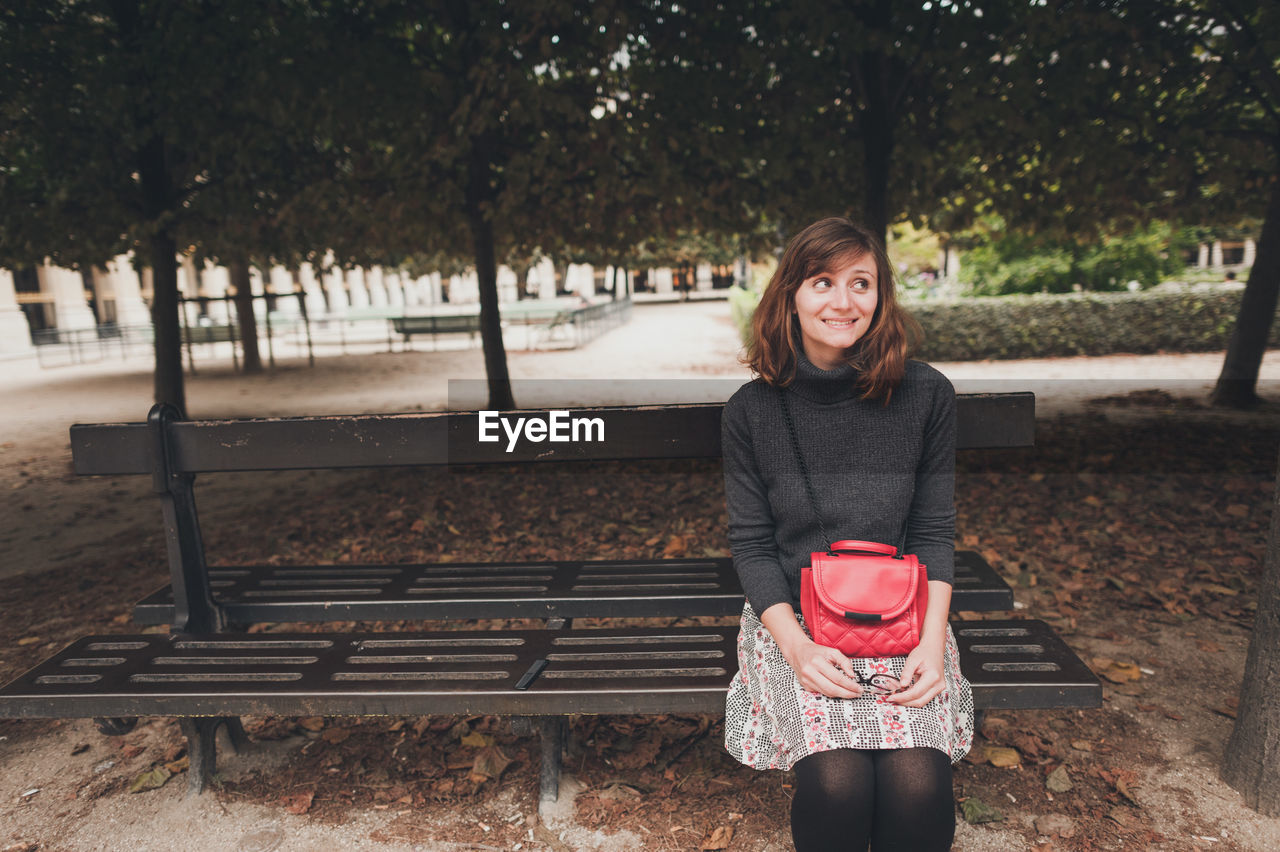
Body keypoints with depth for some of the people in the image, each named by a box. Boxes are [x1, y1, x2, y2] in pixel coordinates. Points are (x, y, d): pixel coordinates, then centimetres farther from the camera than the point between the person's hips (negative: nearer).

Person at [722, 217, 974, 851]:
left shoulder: (926, 395, -2)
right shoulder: (751, 410, -3)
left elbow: (933, 533, 3)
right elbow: (751, 543, -1)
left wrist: (932, 640, -10)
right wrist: (796, 644, -15)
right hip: (792, 618, 0)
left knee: (918, 783, -24)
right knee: (835, 779, -24)